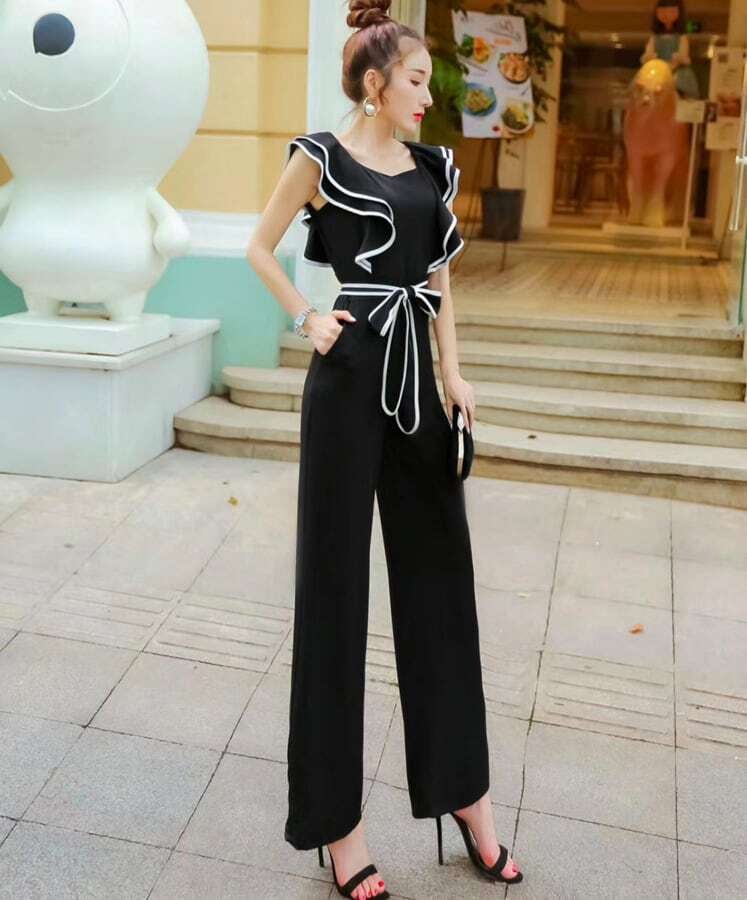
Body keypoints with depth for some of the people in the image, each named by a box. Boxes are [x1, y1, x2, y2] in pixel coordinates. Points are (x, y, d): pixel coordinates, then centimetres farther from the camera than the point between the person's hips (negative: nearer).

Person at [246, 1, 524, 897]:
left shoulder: (432, 167, 13)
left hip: (417, 376, 6)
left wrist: (454, 374, 8)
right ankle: (336, 821, 14)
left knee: (439, 578, 10)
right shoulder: (320, 157, -2)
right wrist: (307, 320, -6)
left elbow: (439, 278, 16)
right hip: (351, 378, -6)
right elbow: (259, 247, 6)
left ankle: (464, 794, 25)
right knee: (335, 585, 1)